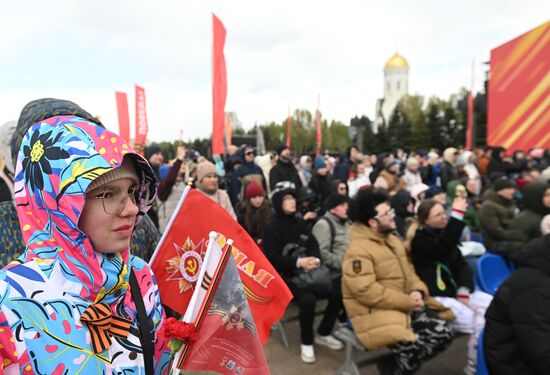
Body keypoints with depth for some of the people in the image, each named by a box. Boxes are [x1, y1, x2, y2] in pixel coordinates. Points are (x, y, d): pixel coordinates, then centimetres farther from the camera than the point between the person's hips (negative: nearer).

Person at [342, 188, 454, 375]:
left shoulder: (392, 240, 13)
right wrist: (407, 301, -19)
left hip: (406, 305, 9)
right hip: (375, 311, -9)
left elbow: (408, 271, 18)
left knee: (443, 333, -3)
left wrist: (417, 291, -5)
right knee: (413, 348, -28)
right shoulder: (358, 250, -18)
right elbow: (366, 291, -25)